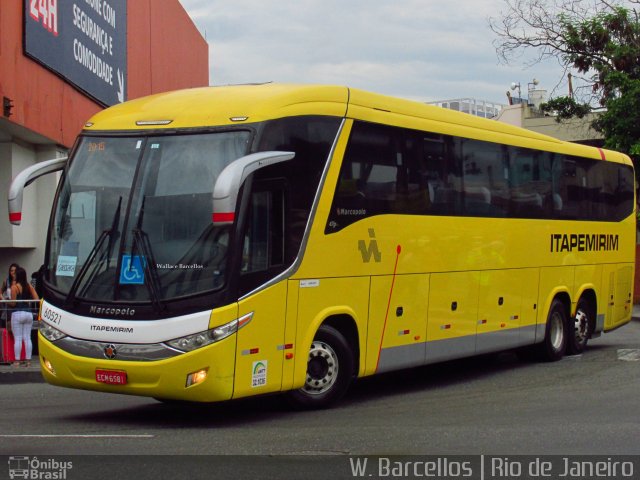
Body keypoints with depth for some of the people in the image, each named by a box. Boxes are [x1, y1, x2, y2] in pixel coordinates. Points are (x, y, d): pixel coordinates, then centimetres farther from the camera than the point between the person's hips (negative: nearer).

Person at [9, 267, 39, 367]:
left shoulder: (14, 287, -8)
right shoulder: (29, 286, 6)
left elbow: (13, 303, -10)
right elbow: (36, 299, 5)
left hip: (18, 314, -5)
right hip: (29, 313, 5)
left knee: (17, 338, 0)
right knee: (27, 338, 6)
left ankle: (17, 361, 1)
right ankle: (28, 360, 5)